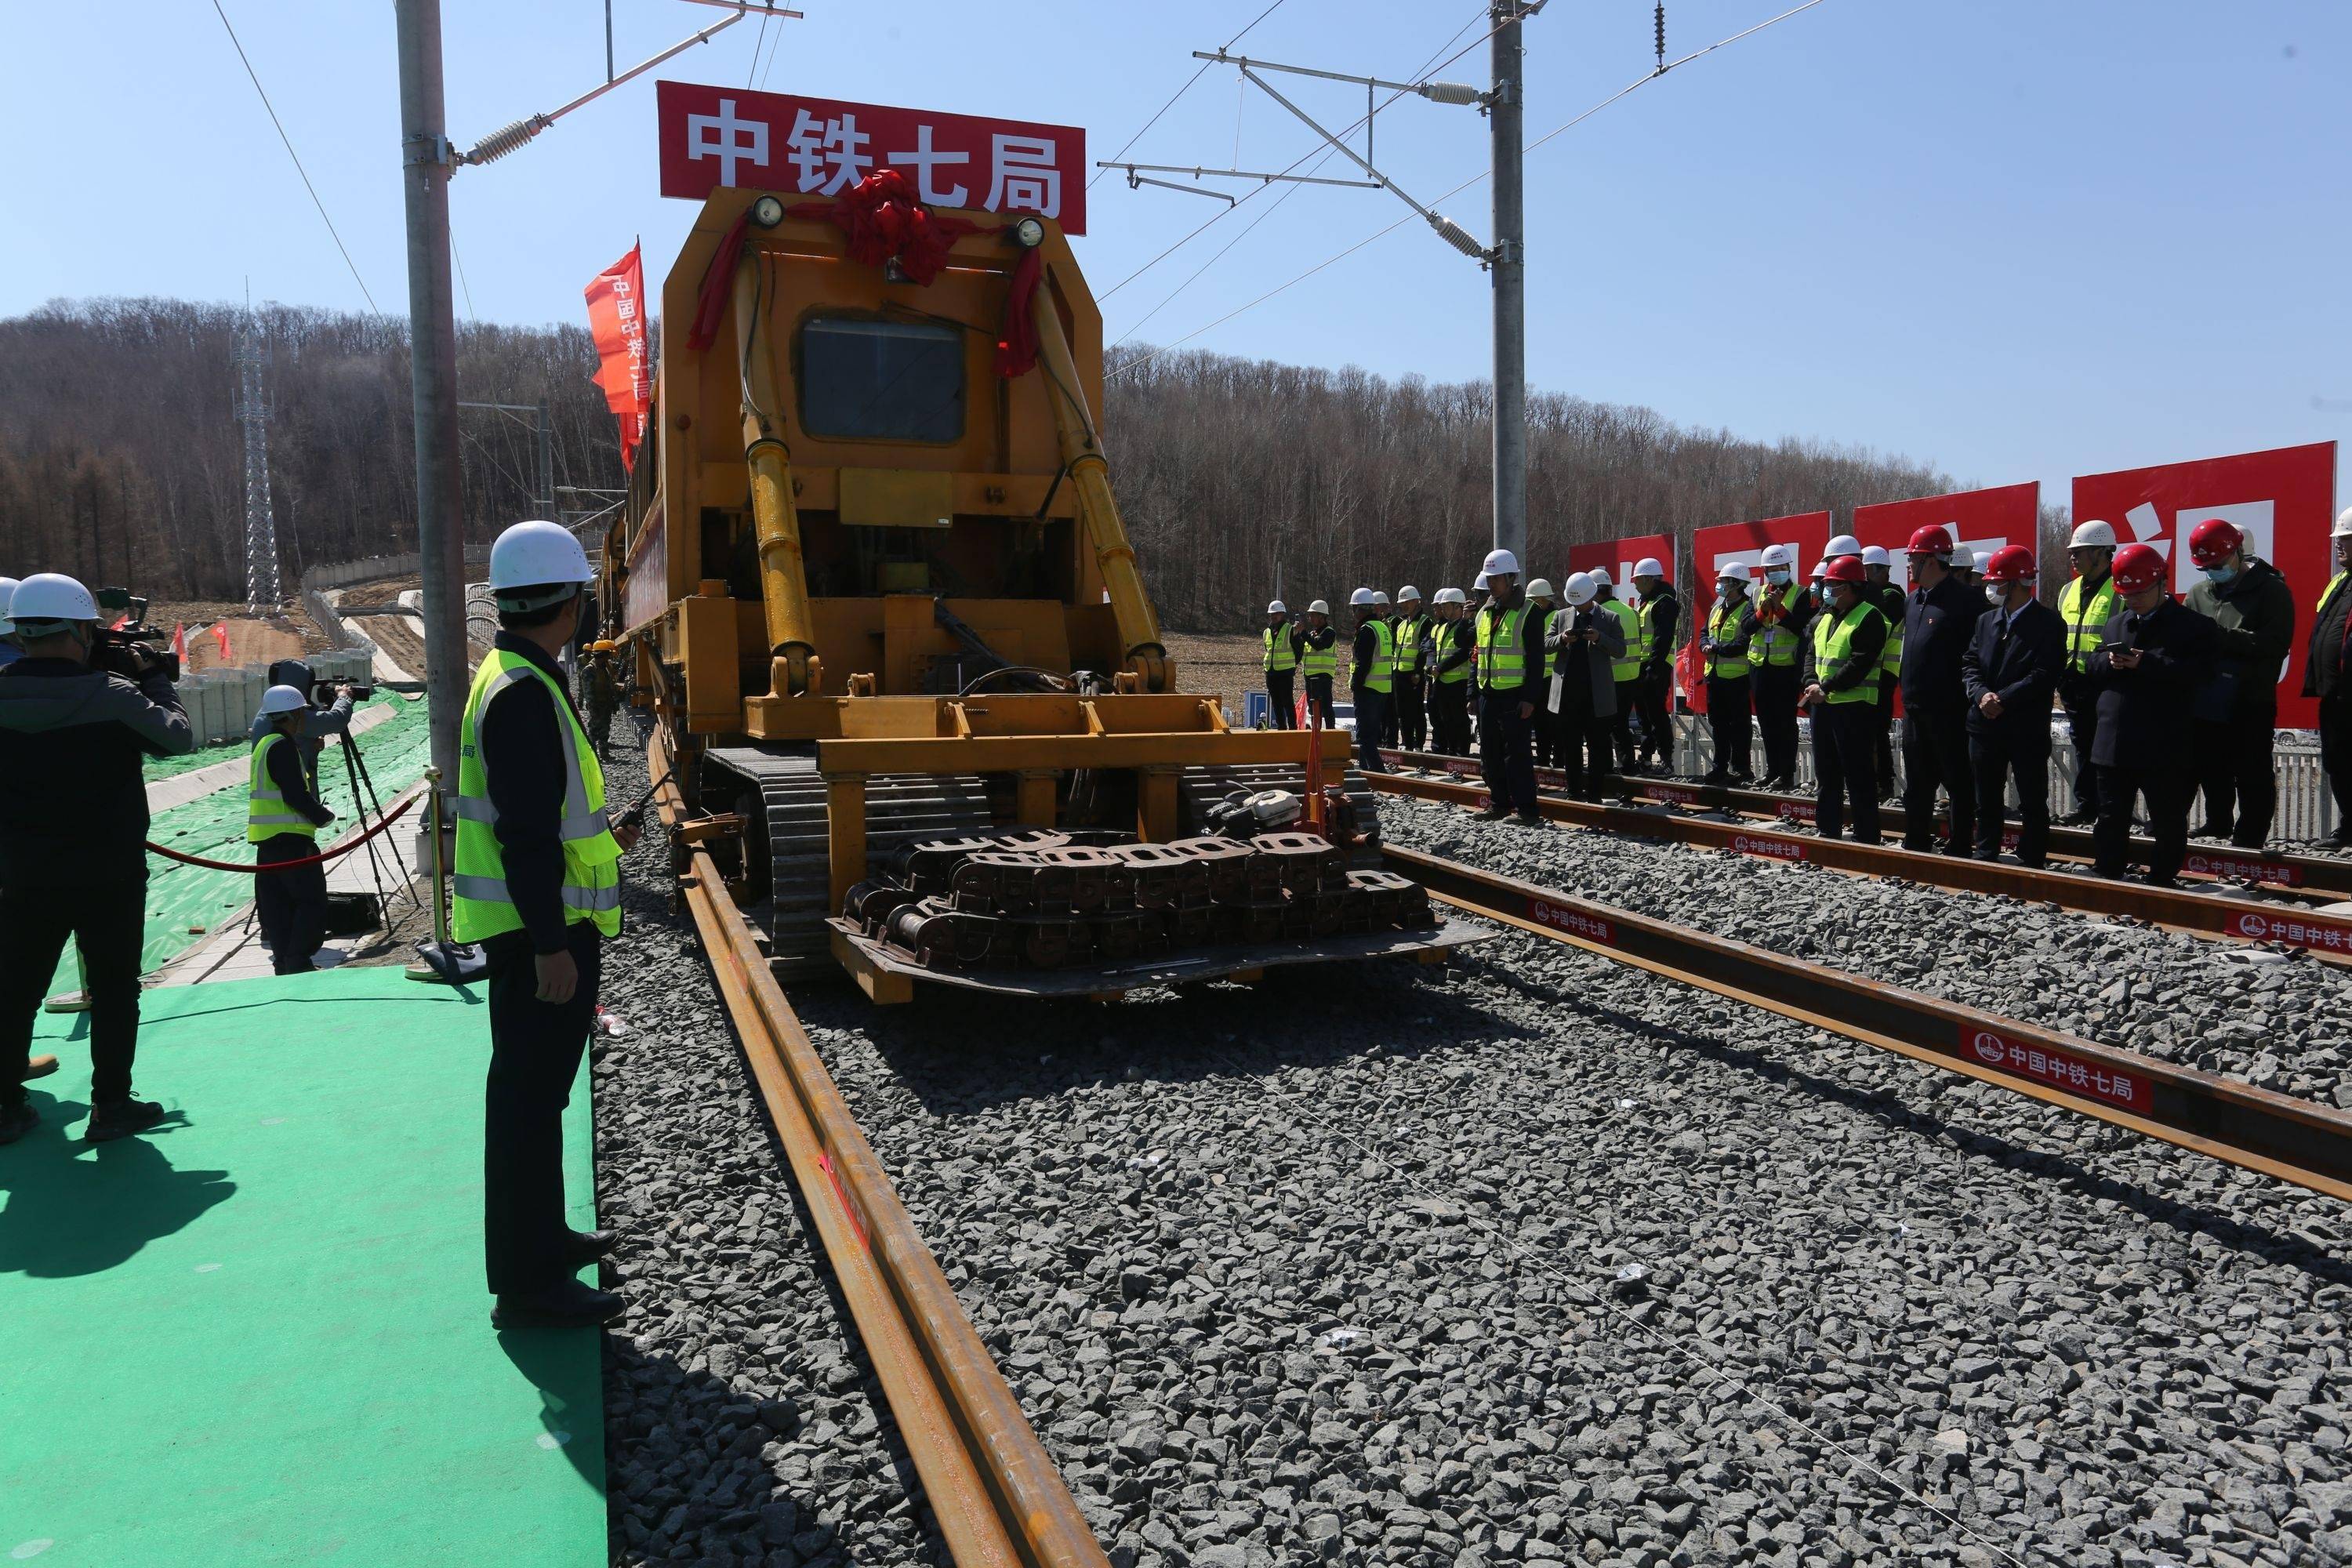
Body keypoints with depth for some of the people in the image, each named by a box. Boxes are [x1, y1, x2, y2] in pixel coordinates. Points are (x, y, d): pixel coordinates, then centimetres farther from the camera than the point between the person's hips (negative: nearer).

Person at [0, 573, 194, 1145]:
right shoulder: (114, 695, -15)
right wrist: (154, 679, 9)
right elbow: (179, 738, -3)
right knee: (114, 989, 8)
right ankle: (110, 1105, 11)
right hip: (109, 876, -3)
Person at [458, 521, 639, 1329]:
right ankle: (527, 1282, 6)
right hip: (538, 930, -11)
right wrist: (551, 944, -25)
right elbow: (526, 832, -24)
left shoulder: (518, 681, 14)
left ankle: (542, 1235, 35)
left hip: (545, 925, 11)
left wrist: (594, 834, 36)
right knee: (529, 1095, -3)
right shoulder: (522, 694, -20)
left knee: (537, 1087, 20)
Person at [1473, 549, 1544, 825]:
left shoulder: (1526, 614, -7)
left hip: (1515, 696, -7)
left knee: (1517, 755, -7)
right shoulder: (1484, 614, 14)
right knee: (1490, 753, 11)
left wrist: (1529, 698, -16)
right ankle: (1500, 803, 22)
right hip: (1488, 695, 7)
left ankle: (1527, 809, -2)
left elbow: (1536, 660, -10)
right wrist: (1473, 692, 15)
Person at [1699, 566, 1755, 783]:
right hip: (1714, 674, 8)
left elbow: (1744, 643, -20)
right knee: (1717, 722, 13)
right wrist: (1705, 645, -2)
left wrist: (1716, 648, -16)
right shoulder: (1717, 608, 16)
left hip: (1736, 675, -8)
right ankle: (1720, 765, 22)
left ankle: (1740, 768, 4)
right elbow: (1704, 632, 20)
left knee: (1738, 723, -2)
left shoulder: (1747, 609, -11)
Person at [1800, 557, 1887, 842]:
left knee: (1859, 777, -5)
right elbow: (1811, 654, 13)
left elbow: (1859, 664, -18)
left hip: (1854, 706, -8)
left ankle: (1866, 839, 0)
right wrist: (1812, 683, -5)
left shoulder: (1869, 618, -10)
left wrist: (1826, 688, -20)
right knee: (1826, 775, 14)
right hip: (1822, 705, 9)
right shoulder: (1823, 619, 17)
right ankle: (1828, 832, 23)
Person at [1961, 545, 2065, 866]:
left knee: (2033, 803, 2)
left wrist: (2002, 700, -19)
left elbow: (2045, 674, -14)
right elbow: (1969, 663, 7)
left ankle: (2031, 863, 9)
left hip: (2027, 729, -6)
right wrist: (1982, 694, -12)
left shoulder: (2048, 623, -5)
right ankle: (1986, 860, 23)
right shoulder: (1986, 621, 13)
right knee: (1986, 801, 13)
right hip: (1984, 725, 6)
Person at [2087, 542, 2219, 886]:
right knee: (2111, 819, 12)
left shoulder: (2191, 626, -4)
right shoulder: (2117, 624, 15)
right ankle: (2105, 880, 20)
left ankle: (2161, 883, 14)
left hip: (2163, 751, -5)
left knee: (2168, 825, 5)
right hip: (2113, 746, 5)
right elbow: (2094, 669, 13)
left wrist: (2145, 663, -24)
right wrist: (2109, 662, -8)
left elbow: (2193, 674, -18)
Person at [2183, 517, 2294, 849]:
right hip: (2205, 706, 5)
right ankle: (2217, 830, 29)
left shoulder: (2271, 590, -3)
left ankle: (2249, 839, 10)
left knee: (2252, 779, 2)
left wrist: (2222, 638, -19)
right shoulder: (2198, 594, 13)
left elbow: (2276, 644, -14)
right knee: (2212, 775, 16)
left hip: (2251, 707, -5)